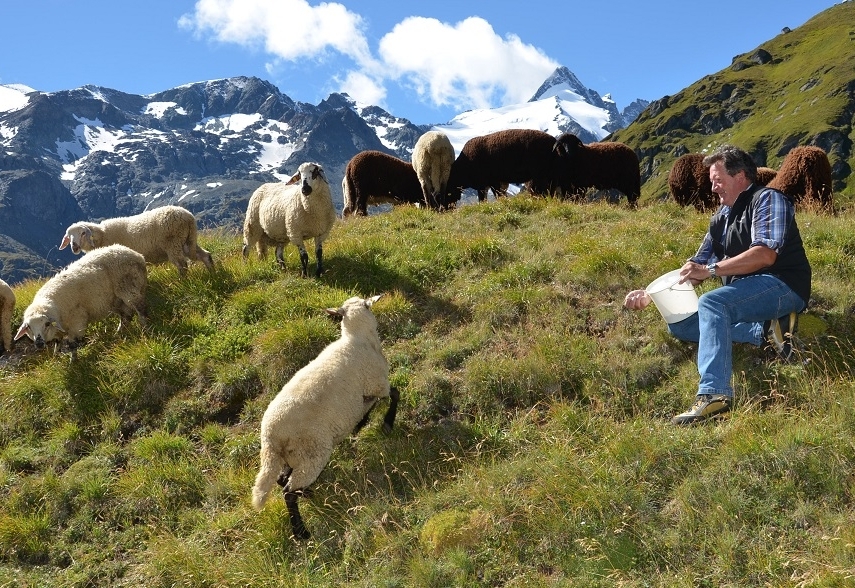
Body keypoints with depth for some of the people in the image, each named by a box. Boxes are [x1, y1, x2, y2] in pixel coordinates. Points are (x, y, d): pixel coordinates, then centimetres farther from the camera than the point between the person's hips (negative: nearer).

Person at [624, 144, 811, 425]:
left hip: (781, 286, -9)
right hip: (741, 295, 9)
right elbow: (695, 269, 20)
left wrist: (711, 269, -24)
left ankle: (714, 393, -47)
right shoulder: (720, 218, 20)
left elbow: (766, 254, -20)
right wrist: (649, 294, 8)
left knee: (711, 303, -34)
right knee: (679, 325, 0)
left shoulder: (767, 199, -4)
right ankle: (765, 331, -14)